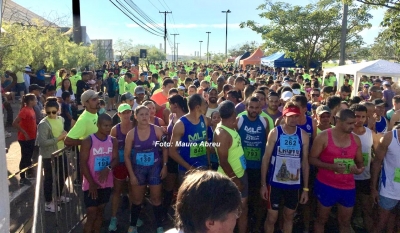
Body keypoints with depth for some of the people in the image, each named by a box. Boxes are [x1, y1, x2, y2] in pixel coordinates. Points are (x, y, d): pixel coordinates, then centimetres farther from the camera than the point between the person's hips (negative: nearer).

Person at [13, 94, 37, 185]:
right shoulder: (24, 110, -20)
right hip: (25, 138, -8)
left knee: (29, 156, 20)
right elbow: (14, 123, -24)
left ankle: (29, 173, 35)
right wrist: (24, 133, -22)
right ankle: (22, 178, 12)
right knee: (24, 157, 1)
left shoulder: (31, 109, 6)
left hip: (31, 137, 8)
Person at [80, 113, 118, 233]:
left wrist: (108, 168, -24)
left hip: (106, 183, 4)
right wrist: (92, 183, -15)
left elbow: (115, 159, -2)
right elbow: (83, 163, -13)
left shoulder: (113, 141, 0)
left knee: (100, 211, 16)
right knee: (91, 215, -1)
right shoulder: (88, 141, -13)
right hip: (91, 184, -4)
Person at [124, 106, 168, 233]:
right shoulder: (131, 134, -9)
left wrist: (164, 166, -5)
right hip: (138, 169, 1)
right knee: (137, 199, 14)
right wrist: (131, 174, -7)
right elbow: (127, 155, -4)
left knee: (156, 198, 8)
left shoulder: (157, 130, -9)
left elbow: (165, 148, 0)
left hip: (155, 168, 0)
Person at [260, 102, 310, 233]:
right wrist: (263, 184, -8)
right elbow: (266, 159, -6)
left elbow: (305, 162, 3)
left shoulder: (303, 136, -2)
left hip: (294, 184, 3)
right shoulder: (275, 133, -9)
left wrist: (306, 188, 2)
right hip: (275, 183, -2)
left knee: (289, 217, 18)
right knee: (271, 217, 6)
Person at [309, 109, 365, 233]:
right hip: (326, 185, -4)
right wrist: (331, 166, -25)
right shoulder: (323, 136, -11)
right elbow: (312, 159, -10)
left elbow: (360, 161, 13)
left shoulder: (356, 139, 3)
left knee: (345, 221, 16)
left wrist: (359, 169, -11)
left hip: (348, 187, 4)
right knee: (322, 219, 13)